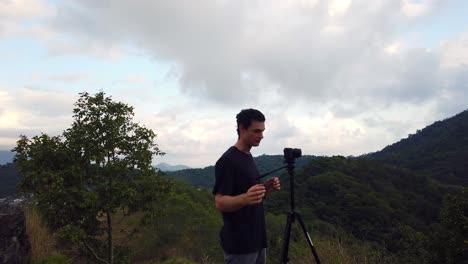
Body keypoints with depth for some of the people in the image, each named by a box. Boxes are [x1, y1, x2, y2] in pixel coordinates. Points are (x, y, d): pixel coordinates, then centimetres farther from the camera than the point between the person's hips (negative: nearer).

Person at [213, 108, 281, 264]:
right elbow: (220, 203, -19)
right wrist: (245, 198, -37)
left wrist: (266, 189, -1)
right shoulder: (228, 160, -17)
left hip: (257, 239, 9)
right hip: (239, 245, -9)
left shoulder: (249, 158, 11)